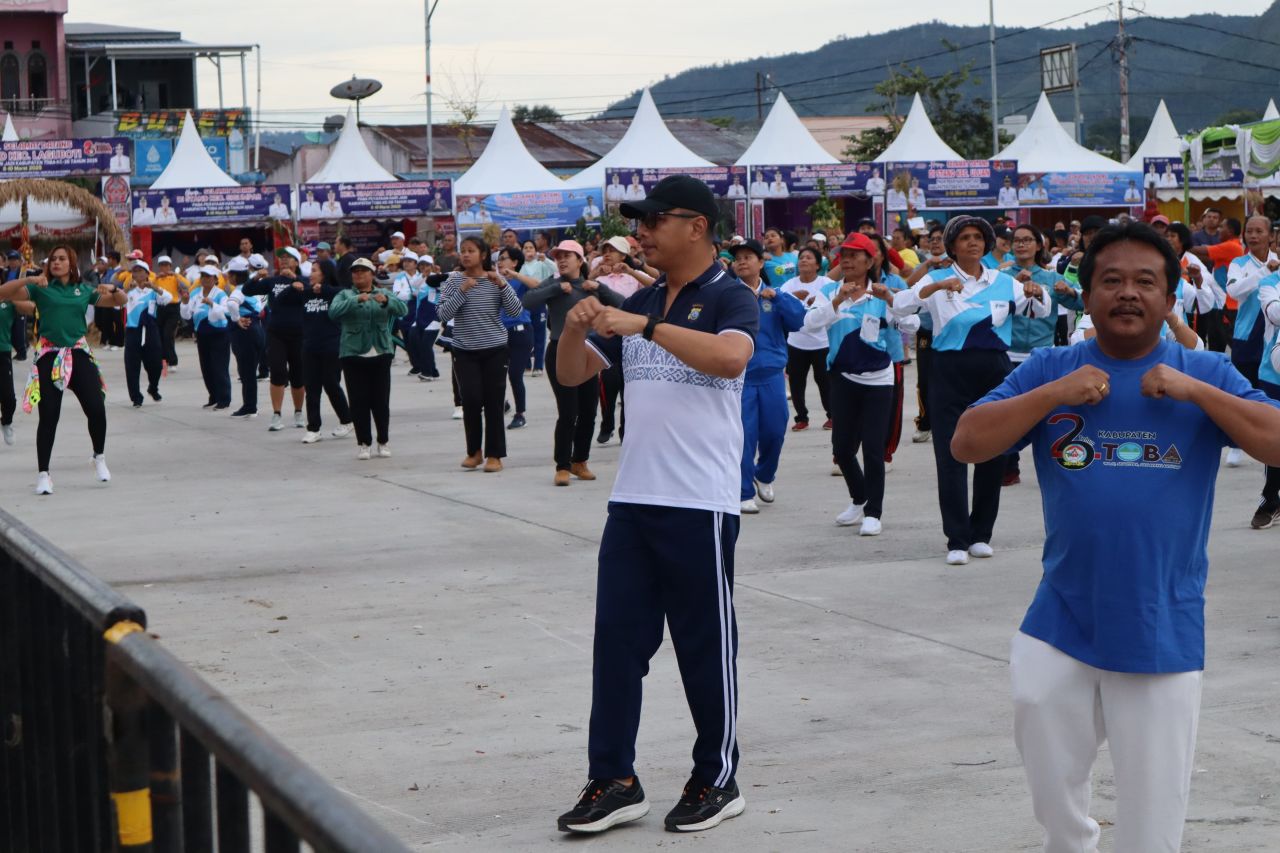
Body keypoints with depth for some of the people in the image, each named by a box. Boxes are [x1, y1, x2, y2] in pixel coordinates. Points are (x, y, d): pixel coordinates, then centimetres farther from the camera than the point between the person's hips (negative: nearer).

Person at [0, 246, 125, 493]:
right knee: (49, 416, -4)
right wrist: (28, 279, -21)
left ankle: (99, 457, 22)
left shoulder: (84, 290, 10)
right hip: (49, 356, -2)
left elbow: (120, 301, 19)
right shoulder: (40, 288, 2)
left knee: (96, 409, -4)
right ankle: (43, 474, 6)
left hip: (79, 354, 2)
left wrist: (113, 288, -4)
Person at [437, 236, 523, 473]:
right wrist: (462, 291, -18)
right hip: (465, 351, 0)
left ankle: (494, 454, 9)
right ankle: (474, 451, 13)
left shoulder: (495, 280, 1)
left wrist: (502, 285, -17)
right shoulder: (454, 280, 0)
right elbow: (443, 315, -9)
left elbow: (516, 310, -5)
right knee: (471, 400, -6)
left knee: (494, 402, 0)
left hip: (495, 349, 0)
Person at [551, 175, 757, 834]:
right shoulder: (639, 301, 14)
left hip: (699, 504, -6)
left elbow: (730, 357, -28)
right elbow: (573, 374, 15)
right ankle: (613, 780, 13)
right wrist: (576, 328, -6)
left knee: (705, 646, 3)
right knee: (616, 638, 6)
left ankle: (718, 781, 17)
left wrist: (645, 327, -31)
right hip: (632, 500, 7)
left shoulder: (729, 299, -6)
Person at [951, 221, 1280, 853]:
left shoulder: (1205, 375, 0)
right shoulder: (1049, 369, 3)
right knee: (1051, 793, 14)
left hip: (1163, 631, -1)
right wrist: (1055, 393, -14)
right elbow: (966, 444, -5)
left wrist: (1195, 391, -17)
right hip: (1061, 626, 1)